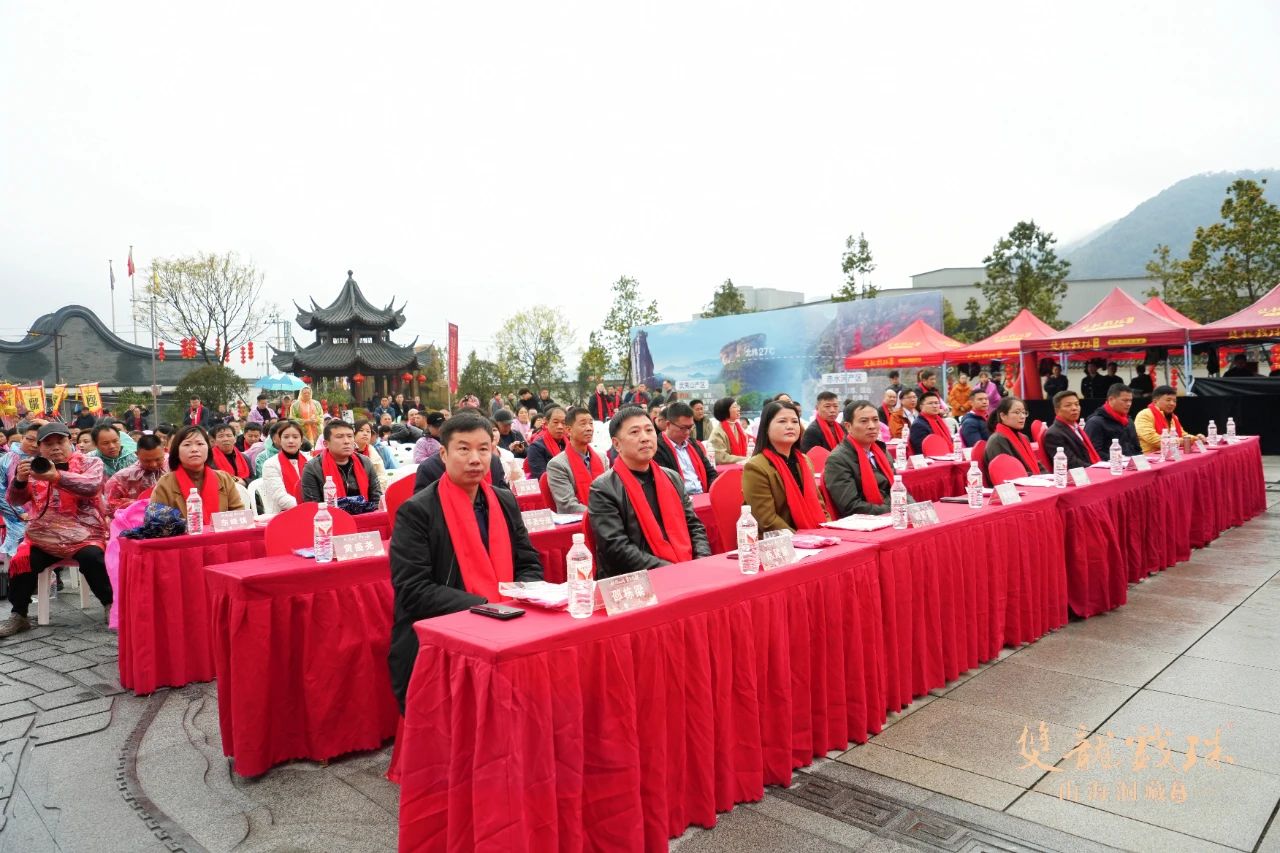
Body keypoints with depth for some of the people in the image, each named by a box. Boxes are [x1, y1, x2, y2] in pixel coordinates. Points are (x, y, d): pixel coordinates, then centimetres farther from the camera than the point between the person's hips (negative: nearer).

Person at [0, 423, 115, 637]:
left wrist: (57, 477, -38)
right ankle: (18, 616, 4)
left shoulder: (90, 463, 1)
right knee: (20, 561, -17)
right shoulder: (33, 467, 12)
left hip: (84, 534, -4)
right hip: (42, 536, 4)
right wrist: (19, 480, -21)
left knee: (92, 558, -29)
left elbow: (91, 485, -20)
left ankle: (110, 605, -10)